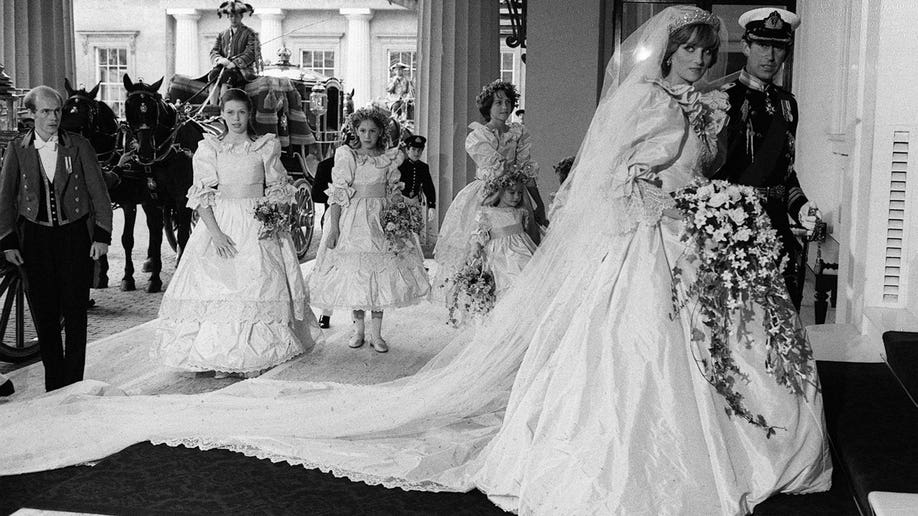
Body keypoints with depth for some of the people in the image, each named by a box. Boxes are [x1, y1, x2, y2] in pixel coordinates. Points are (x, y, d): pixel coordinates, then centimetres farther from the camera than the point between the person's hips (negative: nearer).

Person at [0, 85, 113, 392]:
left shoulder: (79, 146, 0)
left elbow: (98, 193, 2)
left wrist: (102, 235, -4)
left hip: (75, 235, -1)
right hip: (35, 237, 1)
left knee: (75, 312, 1)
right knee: (44, 315, 5)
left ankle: (74, 383, 12)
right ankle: (54, 385, 16)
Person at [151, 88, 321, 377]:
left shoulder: (266, 147, 7)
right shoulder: (208, 148, 5)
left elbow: (277, 188, 10)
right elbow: (202, 195, -1)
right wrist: (215, 232, -12)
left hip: (258, 224, 0)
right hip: (219, 223, 0)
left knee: (257, 285, -6)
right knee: (217, 288, -4)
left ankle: (253, 357, 0)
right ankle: (220, 357, 3)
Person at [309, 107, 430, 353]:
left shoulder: (390, 159, 6)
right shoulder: (346, 156, 2)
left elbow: (393, 194, 9)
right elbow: (337, 194, -2)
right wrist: (333, 227, -9)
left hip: (380, 220, 1)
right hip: (351, 220, -1)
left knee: (381, 273, -2)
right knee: (353, 274, 1)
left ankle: (376, 333, 5)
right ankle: (359, 329, 14)